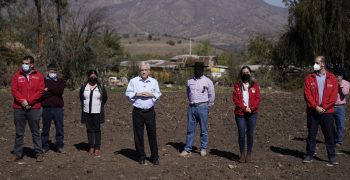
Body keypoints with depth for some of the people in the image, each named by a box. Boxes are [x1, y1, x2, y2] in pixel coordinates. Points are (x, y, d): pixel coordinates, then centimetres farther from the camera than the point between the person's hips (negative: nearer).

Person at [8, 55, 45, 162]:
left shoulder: (38, 76, 3)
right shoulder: (17, 75, 7)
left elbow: (40, 91, -4)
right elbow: (14, 90, 0)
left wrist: (29, 101, -13)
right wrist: (22, 101, -14)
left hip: (34, 108, -1)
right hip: (19, 108, 2)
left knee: (35, 132, 6)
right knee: (19, 132, 8)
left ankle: (39, 153, 13)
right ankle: (17, 154, 15)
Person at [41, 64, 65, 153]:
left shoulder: (60, 81, 10)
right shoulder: (43, 81, 7)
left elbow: (60, 91, -9)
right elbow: (41, 94, -7)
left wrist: (48, 89, -9)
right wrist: (54, 92, -11)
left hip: (58, 108, 1)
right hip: (46, 108, 0)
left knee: (59, 128, 2)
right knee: (45, 129, 7)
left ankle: (59, 146, 10)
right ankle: (45, 146, 17)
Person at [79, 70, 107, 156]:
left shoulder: (101, 87, -2)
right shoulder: (84, 86, 3)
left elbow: (105, 98, 9)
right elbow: (81, 98, 17)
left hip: (97, 112, -2)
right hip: (87, 112, 2)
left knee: (97, 130, 2)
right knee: (89, 129, 7)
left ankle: (97, 148, 9)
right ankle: (91, 147, 16)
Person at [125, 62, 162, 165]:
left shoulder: (154, 82, 9)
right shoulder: (133, 81, 4)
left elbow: (158, 94, 9)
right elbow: (128, 93, 2)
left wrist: (151, 94, -9)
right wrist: (137, 94, -11)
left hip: (150, 111, 1)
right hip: (137, 112, -1)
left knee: (152, 134, 1)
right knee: (138, 135, 4)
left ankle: (154, 157, 10)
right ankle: (141, 157, 15)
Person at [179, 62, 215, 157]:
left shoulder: (207, 81, 0)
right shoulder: (189, 81, 9)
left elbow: (212, 95, 4)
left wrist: (207, 106, 5)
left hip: (202, 107, -3)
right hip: (191, 107, 3)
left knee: (203, 129, 3)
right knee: (190, 129, 4)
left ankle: (203, 149, 14)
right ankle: (187, 149, 7)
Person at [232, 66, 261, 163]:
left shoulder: (255, 85, 7)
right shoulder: (237, 85, 6)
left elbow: (258, 99, 1)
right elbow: (235, 99, -1)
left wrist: (251, 108, -13)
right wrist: (244, 108, -12)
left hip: (252, 113, 0)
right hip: (240, 113, 0)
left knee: (250, 134, 3)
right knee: (241, 134, 0)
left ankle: (249, 154, 13)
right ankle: (242, 154, 11)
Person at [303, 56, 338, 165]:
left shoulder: (332, 78, 2)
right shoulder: (309, 78, 2)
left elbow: (334, 96, -3)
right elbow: (307, 94, -4)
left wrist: (324, 107, -12)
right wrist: (316, 107, -13)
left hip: (327, 112, 0)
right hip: (312, 111, 0)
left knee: (329, 135, 5)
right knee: (311, 135, 7)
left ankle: (332, 157, 13)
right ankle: (309, 155, 17)